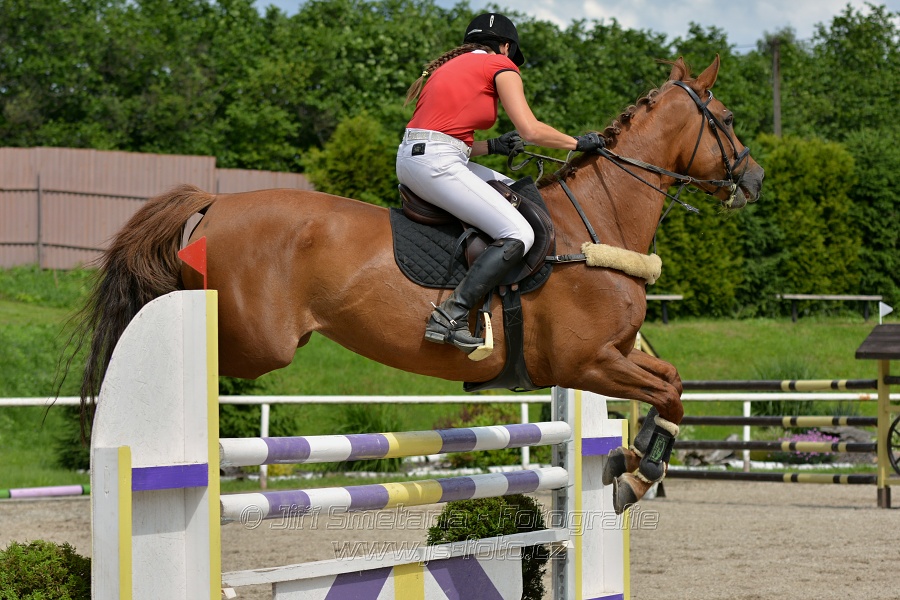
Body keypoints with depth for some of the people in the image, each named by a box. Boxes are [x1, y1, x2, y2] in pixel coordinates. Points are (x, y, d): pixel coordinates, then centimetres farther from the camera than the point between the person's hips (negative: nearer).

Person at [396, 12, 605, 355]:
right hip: (435, 163, -9)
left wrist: (492, 147, 20)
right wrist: (577, 143, 8)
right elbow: (531, 130, -6)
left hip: (412, 157, 9)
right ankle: (450, 317, -24)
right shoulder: (501, 66, 3)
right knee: (518, 235, -13)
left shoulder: (452, 66, 27)